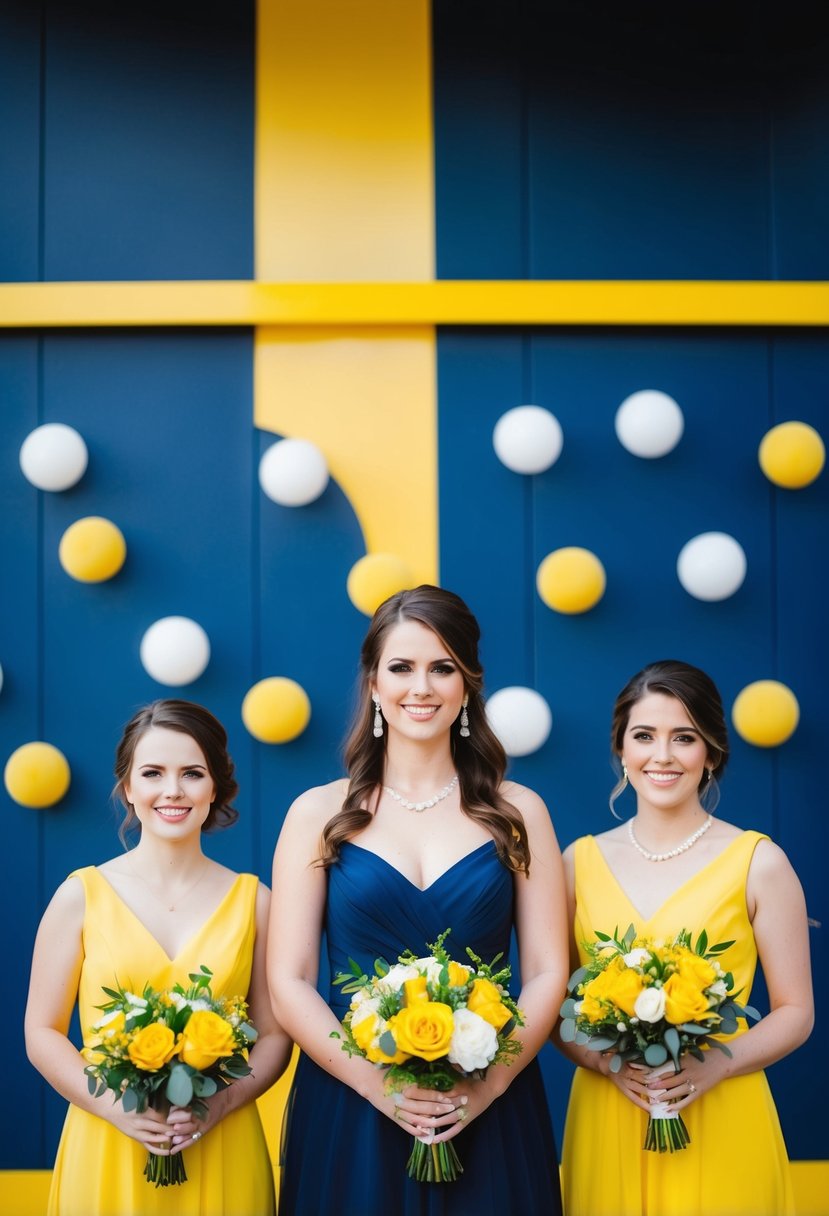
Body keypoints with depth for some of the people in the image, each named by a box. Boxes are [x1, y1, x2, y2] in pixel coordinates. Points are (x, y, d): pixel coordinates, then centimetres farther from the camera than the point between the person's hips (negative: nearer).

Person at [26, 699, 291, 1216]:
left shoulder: (253, 901, 2)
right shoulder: (81, 895, -1)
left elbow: (274, 1034, 4)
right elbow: (42, 1033, 0)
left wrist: (218, 1104, -13)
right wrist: (117, 1108, -13)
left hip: (222, 1157, 1)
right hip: (107, 1154, -1)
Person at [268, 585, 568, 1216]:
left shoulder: (518, 813, 5)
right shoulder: (320, 814, 3)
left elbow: (547, 972, 1)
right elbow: (290, 981, -1)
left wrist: (489, 1083, -13)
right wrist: (376, 1082, -15)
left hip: (487, 1121, 1)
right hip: (348, 1116, 0)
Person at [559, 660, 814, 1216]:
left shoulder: (759, 862, -4)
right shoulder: (581, 861, 3)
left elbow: (795, 1013, -1)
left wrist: (716, 1064, -17)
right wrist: (605, 1059, -12)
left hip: (721, 1123, -2)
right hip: (604, 1121, 2)